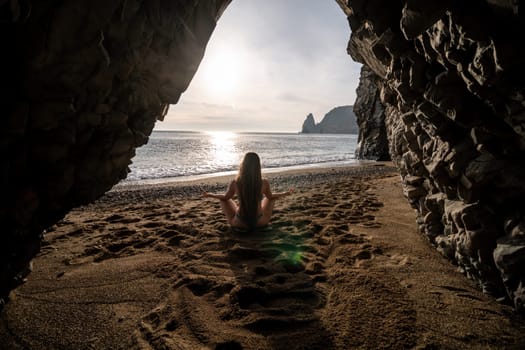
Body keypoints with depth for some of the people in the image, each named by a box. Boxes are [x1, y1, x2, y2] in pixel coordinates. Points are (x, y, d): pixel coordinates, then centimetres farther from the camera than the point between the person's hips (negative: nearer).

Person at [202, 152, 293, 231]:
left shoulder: (235, 183, -18)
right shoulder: (264, 183, -16)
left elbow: (225, 197, 2)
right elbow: (271, 197, 5)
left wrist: (208, 195, 21)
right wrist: (287, 193, 24)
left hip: (240, 224, -1)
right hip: (260, 223, 1)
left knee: (224, 200, 22)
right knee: (269, 198, 25)